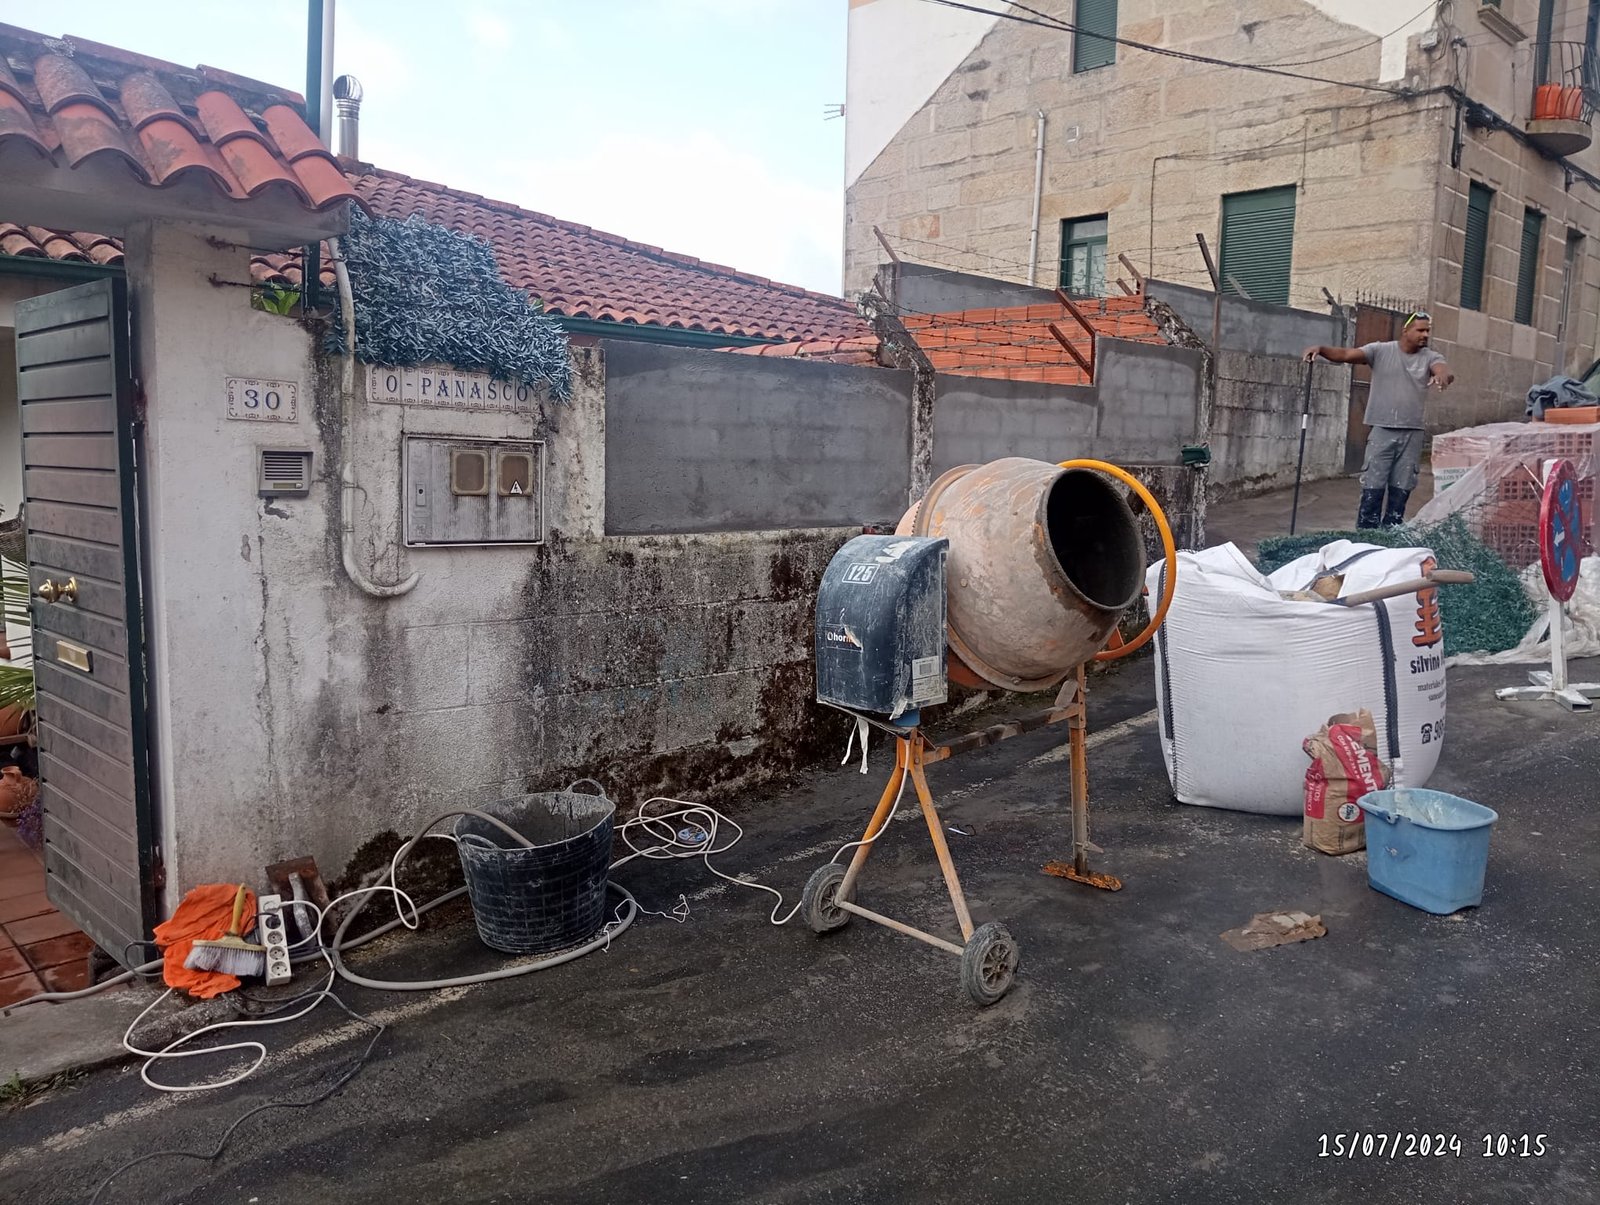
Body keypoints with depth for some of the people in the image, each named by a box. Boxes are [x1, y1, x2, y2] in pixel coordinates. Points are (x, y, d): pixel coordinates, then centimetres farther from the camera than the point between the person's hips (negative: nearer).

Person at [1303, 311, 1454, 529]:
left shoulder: (1430, 357, 5)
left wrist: (1443, 375, -41)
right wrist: (1321, 349, -31)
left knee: (1400, 491, 7)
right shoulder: (1381, 351, -1)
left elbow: (1443, 369, -16)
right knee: (1372, 490, -5)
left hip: (1412, 434, 3)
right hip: (1382, 431, -3)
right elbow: (1346, 354, -12)